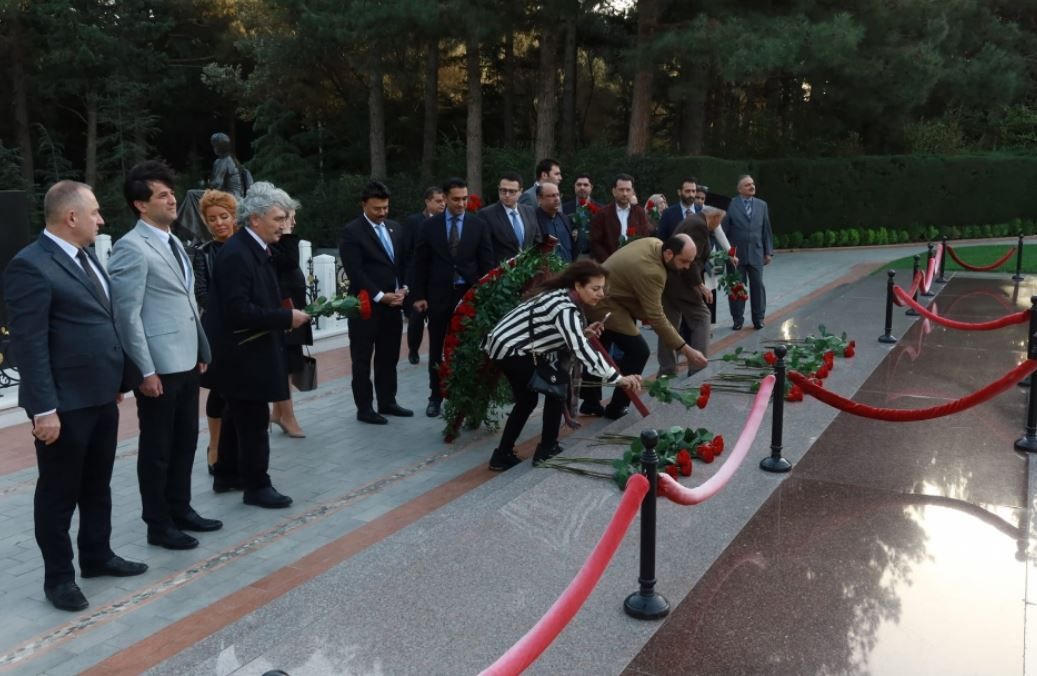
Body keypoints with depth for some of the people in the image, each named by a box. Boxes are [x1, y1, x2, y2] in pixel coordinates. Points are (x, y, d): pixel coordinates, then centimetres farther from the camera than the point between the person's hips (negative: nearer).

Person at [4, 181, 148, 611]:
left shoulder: (85, 257, 12)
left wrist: (117, 381, 15)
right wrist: (44, 408, -21)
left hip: (101, 396, 8)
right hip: (65, 403, -8)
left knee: (98, 486, 20)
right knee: (59, 492, 7)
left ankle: (97, 556, 36)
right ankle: (58, 577, 20)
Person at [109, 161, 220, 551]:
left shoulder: (174, 243, 14)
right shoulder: (132, 248, -13)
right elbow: (127, 314, -16)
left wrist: (201, 352, 17)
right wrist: (145, 371, -18)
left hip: (186, 362, 8)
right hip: (159, 368, -8)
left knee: (185, 443, 17)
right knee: (157, 448, 4)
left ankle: (180, 510, 31)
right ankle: (158, 525, 17)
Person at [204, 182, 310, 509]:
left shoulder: (255, 249, 10)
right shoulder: (236, 253, -21)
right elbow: (238, 311, -27)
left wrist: (285, 315, 2)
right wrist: (286, 317, -21)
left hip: (248, 350, 10)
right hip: (242, 353, -10)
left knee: (239, 416, 20)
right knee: (254, 420, -1)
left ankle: (227, 475, 33)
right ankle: (256, 485, 10)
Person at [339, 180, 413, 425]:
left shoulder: (394, 228, 13)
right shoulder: (352, 231, -8)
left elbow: (404, 263, 16)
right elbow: (354, 272, -14)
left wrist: (403, 290, 0)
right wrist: (380, 296, -16)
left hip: (393, 304, 6)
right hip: (366, 306, -6)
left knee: (389, 358, 12)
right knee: (362, 360, 3)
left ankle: (387, 402, 23)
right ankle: (364, 408, 10)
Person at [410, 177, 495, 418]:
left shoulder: (479, 224, 1)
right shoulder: (430, 225, 1)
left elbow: (487, 262, 1)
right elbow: (420, 263, 3)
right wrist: (418, 295, -3)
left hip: (470, 294, 0)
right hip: (439, 294, 0)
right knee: (437, 349, 7)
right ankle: (436, 396, 17)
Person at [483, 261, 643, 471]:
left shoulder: (562, 296, 6)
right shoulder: (564, 308, -22)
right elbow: (581, 350, -31)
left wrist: (583, 331, -2)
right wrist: (618, 379, -34)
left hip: (505, 344, 9)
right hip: (509, 349, -9)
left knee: (527, 399, 19)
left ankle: (503, 455, 23)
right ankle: (547, 450, 8)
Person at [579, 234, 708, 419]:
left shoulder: (654, 243, -4)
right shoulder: (651, 272, -32)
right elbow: (657, 319, -30)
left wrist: (644, 311, 8)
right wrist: (686, 351, -28)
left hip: (594, 297, 10)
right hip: (604, 305, -10)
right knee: (638, 351, -9)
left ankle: (591, 403, 33)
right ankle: (616, 409, 1)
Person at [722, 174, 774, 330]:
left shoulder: (762, 205, 7)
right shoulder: (731, 205, -5)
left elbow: (766, 229, 9)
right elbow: (723, 229, -5)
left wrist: (769, 252, 6)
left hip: (756, 253, 2)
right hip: (736, 254, -2)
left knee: (757, 286, 4)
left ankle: (758, 318, 16)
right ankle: (737, 319, 15)